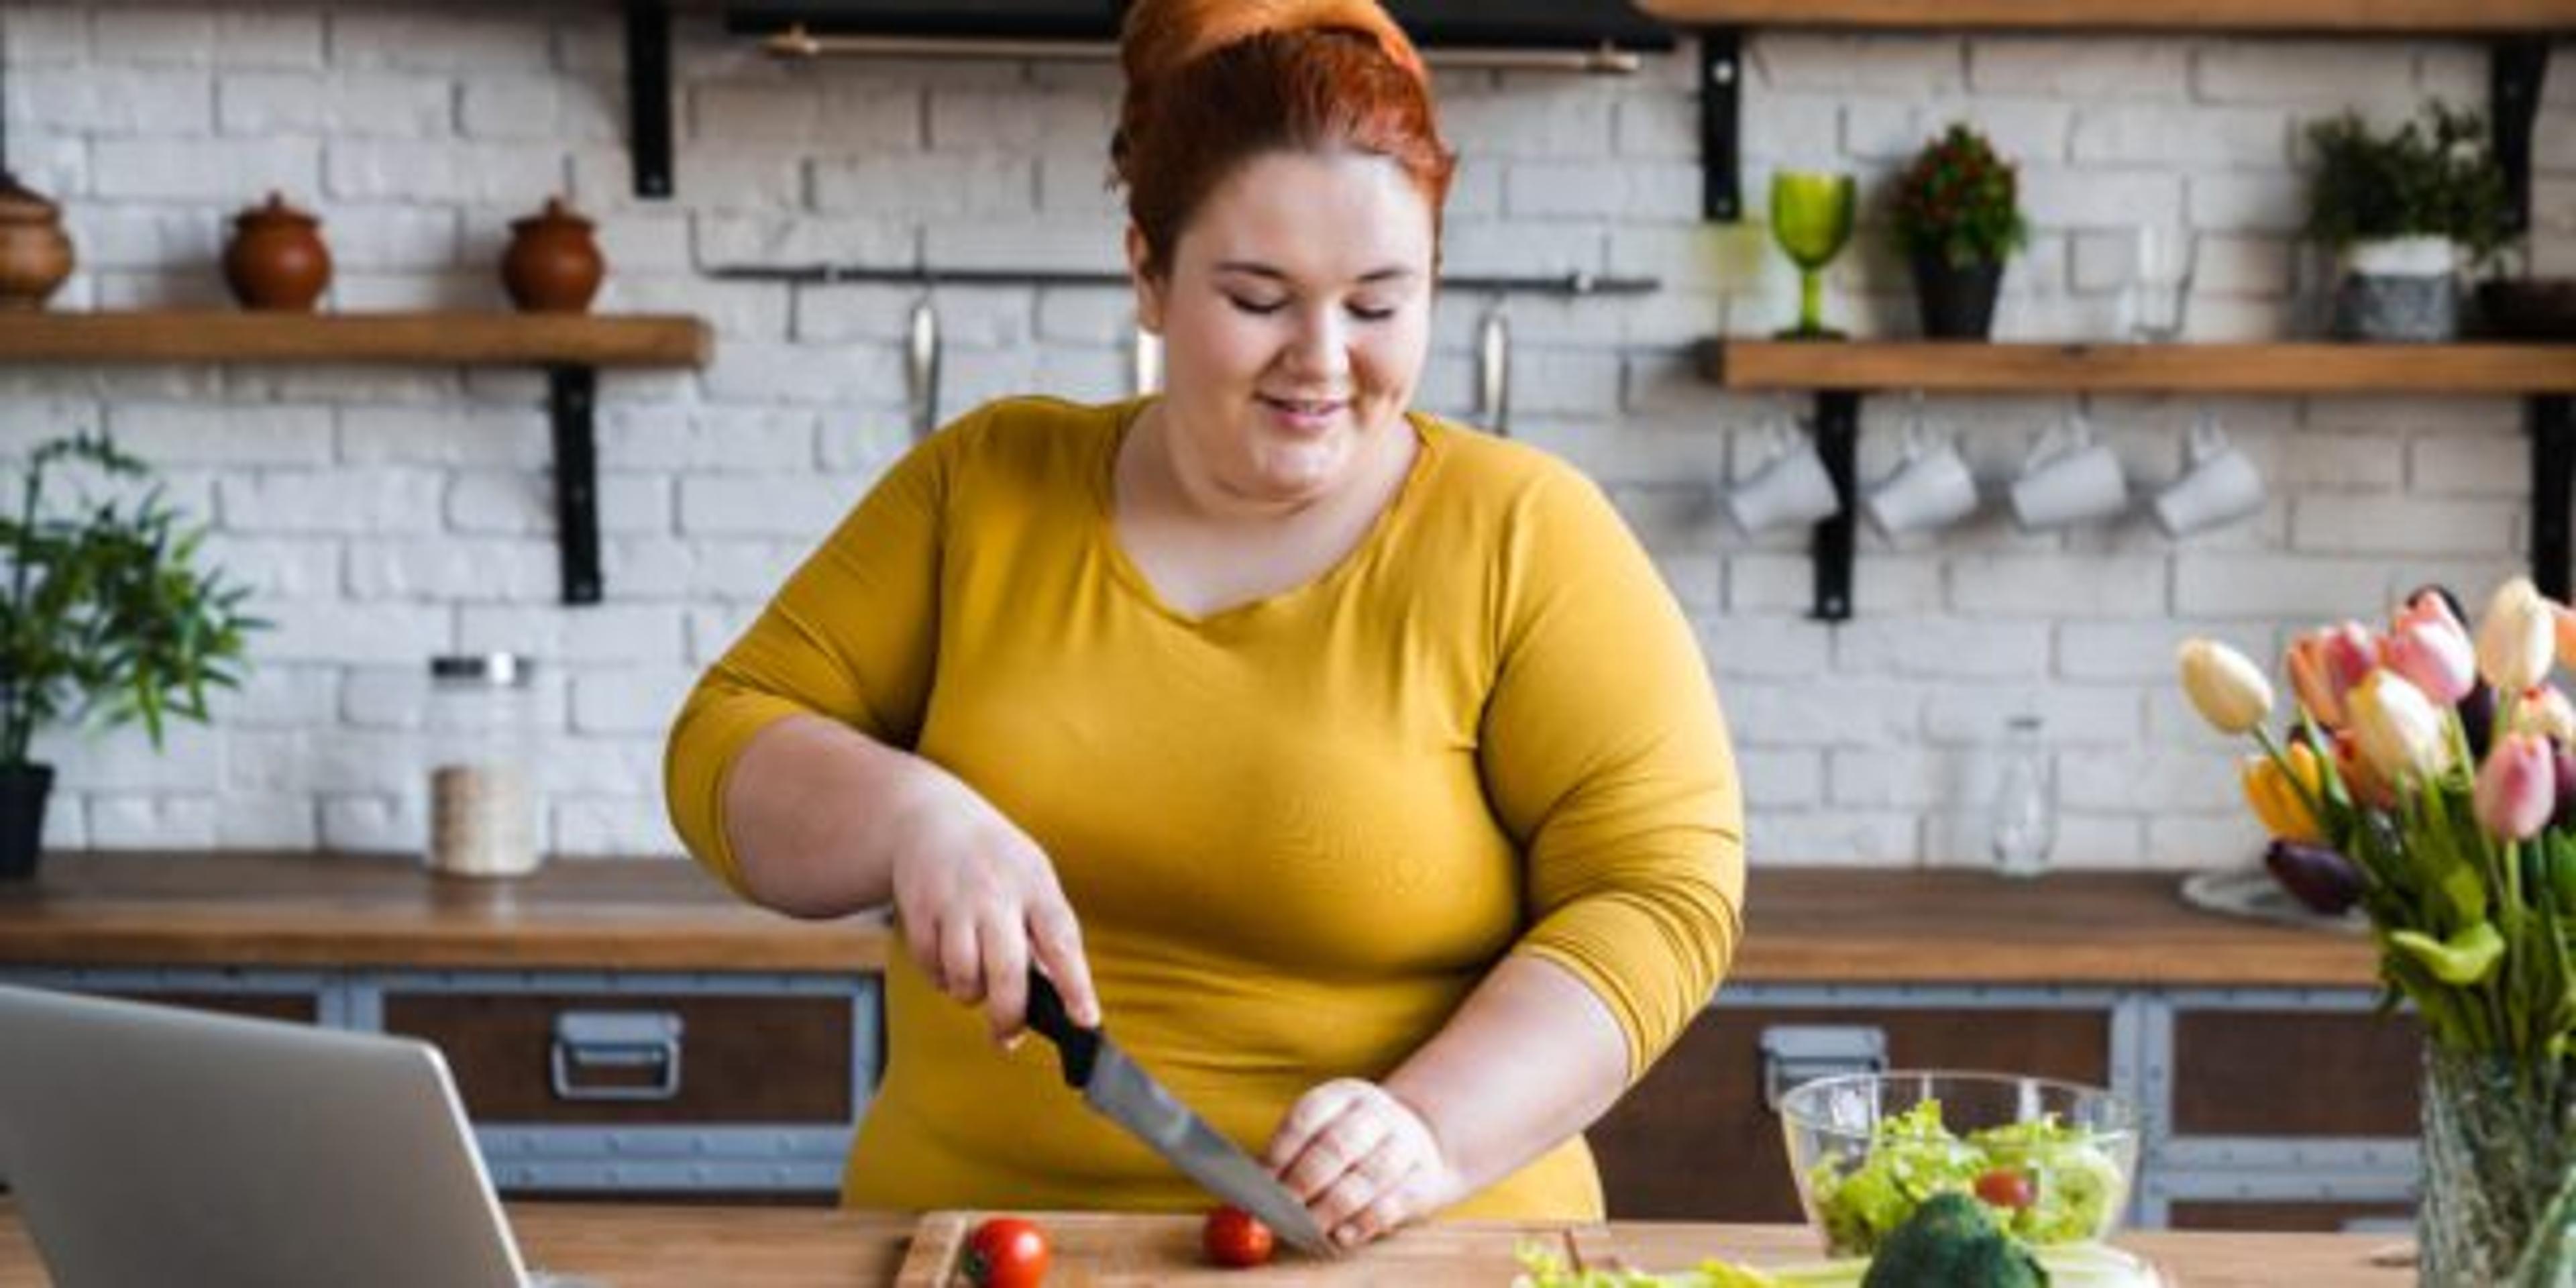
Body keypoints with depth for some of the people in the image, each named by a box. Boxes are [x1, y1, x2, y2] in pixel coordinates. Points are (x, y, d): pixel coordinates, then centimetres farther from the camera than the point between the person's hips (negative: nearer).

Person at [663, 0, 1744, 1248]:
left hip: (1398, 1267, -2)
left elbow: (1663, 889, -4)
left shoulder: (1524, 536, 0)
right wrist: (910, 816, -12)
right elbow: (727, 748, 8)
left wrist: (1431, 1137, -17)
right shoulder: (984, 485, 7)